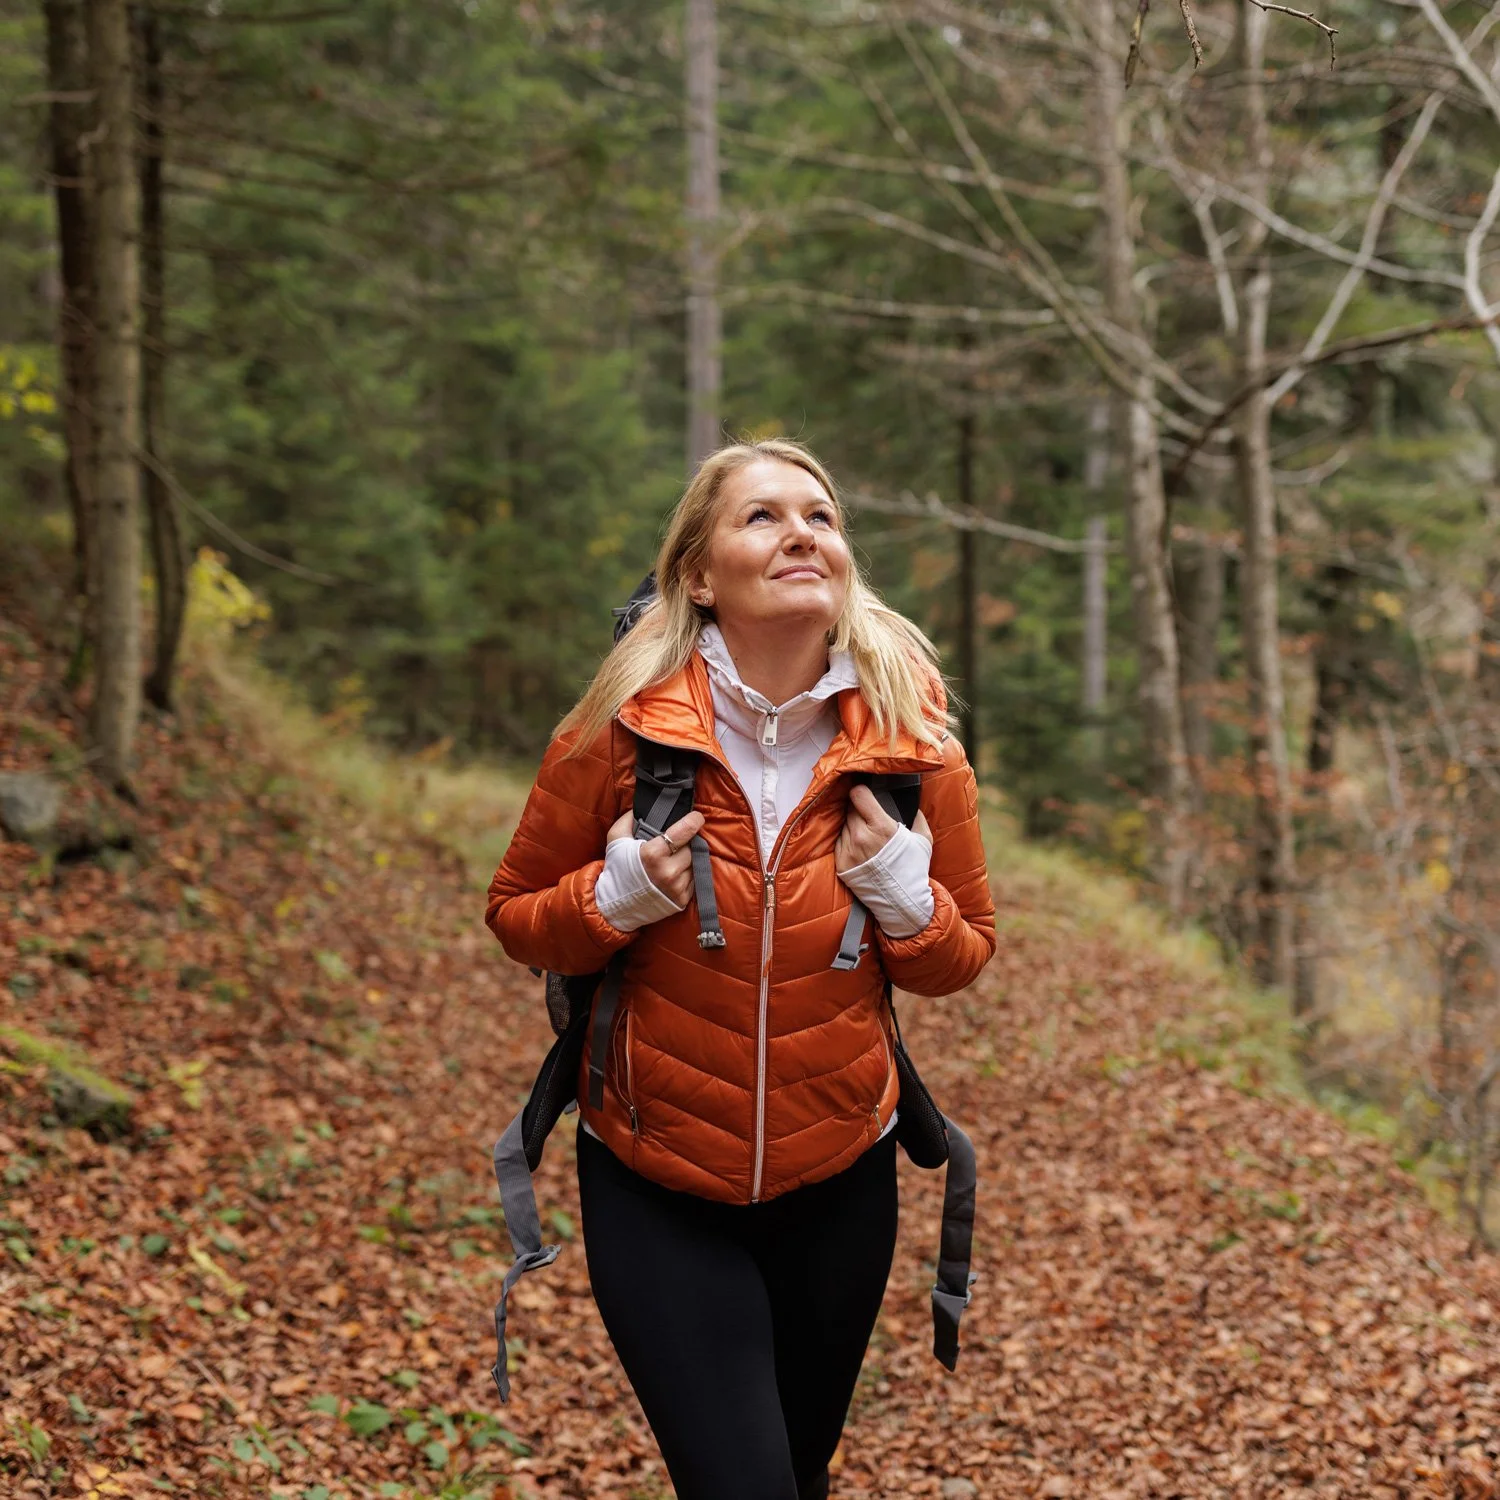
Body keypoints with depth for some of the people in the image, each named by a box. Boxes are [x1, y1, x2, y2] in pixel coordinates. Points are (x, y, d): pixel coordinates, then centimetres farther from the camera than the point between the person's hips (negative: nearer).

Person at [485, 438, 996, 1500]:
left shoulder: (914, 747, -9)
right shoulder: (617, 734, -13)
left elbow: (964, 955, 3)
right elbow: (517, 917, -1)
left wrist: (905, 898, -18)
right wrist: (616, 898, -21)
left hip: (838, 1183, 3)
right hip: (655, 1192, -3)